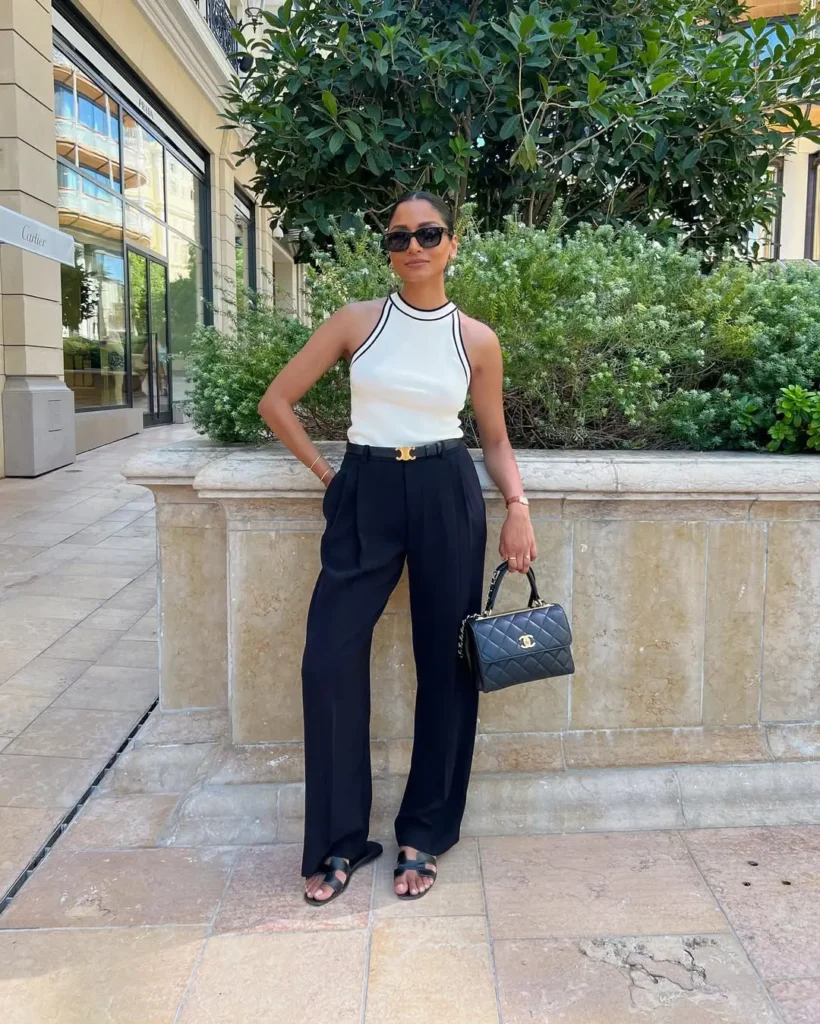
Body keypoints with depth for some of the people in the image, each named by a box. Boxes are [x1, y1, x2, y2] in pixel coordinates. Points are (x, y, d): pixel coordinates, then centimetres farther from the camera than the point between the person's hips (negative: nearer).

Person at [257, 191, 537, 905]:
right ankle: (340, 839, 13)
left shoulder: (478, 341, 5)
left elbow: (495, 440, 12)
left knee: (445, 663, 4)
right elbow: (277, 402, 7)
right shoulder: (357, 322, 3)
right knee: (330, 661, -6)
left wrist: (517, 505, -4)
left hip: (448, 496, 1)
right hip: (366, 496, 0)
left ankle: (424, 834, 23)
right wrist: (325, 472, 2)